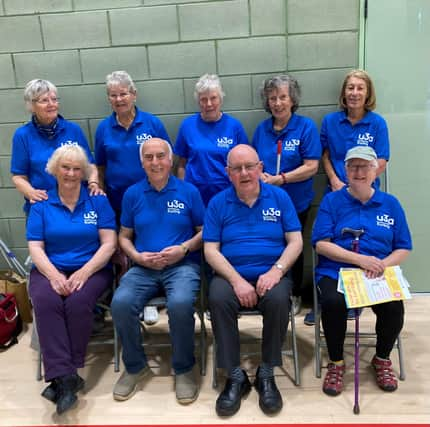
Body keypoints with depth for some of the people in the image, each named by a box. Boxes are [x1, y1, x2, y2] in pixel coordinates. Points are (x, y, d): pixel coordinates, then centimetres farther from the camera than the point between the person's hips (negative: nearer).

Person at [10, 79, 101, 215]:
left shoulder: (74, 129, 1)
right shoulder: (22, 135, -3)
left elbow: (89, 164, 6)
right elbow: (19, 176, -1)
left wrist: (93, 183, -12)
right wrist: (31, 192, -20)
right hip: (41, 207, -1)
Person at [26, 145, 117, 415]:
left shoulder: (98, 201, 4)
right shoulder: (42, 204, 8)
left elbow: (109, 243, -2)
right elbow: (35, 247, 1)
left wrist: (84, 272, -17)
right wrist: (54, 275, -18)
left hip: (91, 269, -1)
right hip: (50, 270, 1)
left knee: (78, 300, -32)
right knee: (45, 301, -31)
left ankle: (62, 376, -18)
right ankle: (64, 377, -30)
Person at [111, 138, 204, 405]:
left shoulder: (189, 191, 6)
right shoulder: (132, 194, 11)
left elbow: (204, 232, 8)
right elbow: (124, 237, 15)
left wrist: (184, 248, -10)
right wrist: (138, 256, -5)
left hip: (182, 265, -2)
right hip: (143, 268, 2)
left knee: (180, 303, -33)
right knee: (121, 303, -26)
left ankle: (184, 369, -6)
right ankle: (135, 366, 1)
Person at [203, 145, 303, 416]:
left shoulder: (279, 197, 6)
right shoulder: (218, 203, 5)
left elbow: (295, 241, 2)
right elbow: (211, 250, -2)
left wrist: (276, 271, -16)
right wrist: (237, 280, -16)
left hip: (271, 274, 0)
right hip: (231, 275, 0)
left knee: (278, 300, -32)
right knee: (218, 299, -32)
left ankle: (267, 374, -11)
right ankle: (235, 376, -15)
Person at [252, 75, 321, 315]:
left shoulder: (306, 127, -6)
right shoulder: (262, 129, 6)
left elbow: (311, 167, -13)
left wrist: (280, 179, -20)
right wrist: (260, 176, -10)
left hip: (296, 203, -2)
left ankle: (295, 295, 33)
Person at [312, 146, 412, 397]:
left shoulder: (391, 204, 12)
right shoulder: (332, 201, 6)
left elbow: (403, 249, 10)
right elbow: (321, 244, -4)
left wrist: (382, 265, -12)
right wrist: (361, 259, -16)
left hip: (378, 277, 2)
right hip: (335, 272, -1)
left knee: (394, 306, -28)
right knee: (333, 302, -33)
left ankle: (382, 359, 5)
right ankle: (336, 362, -4)